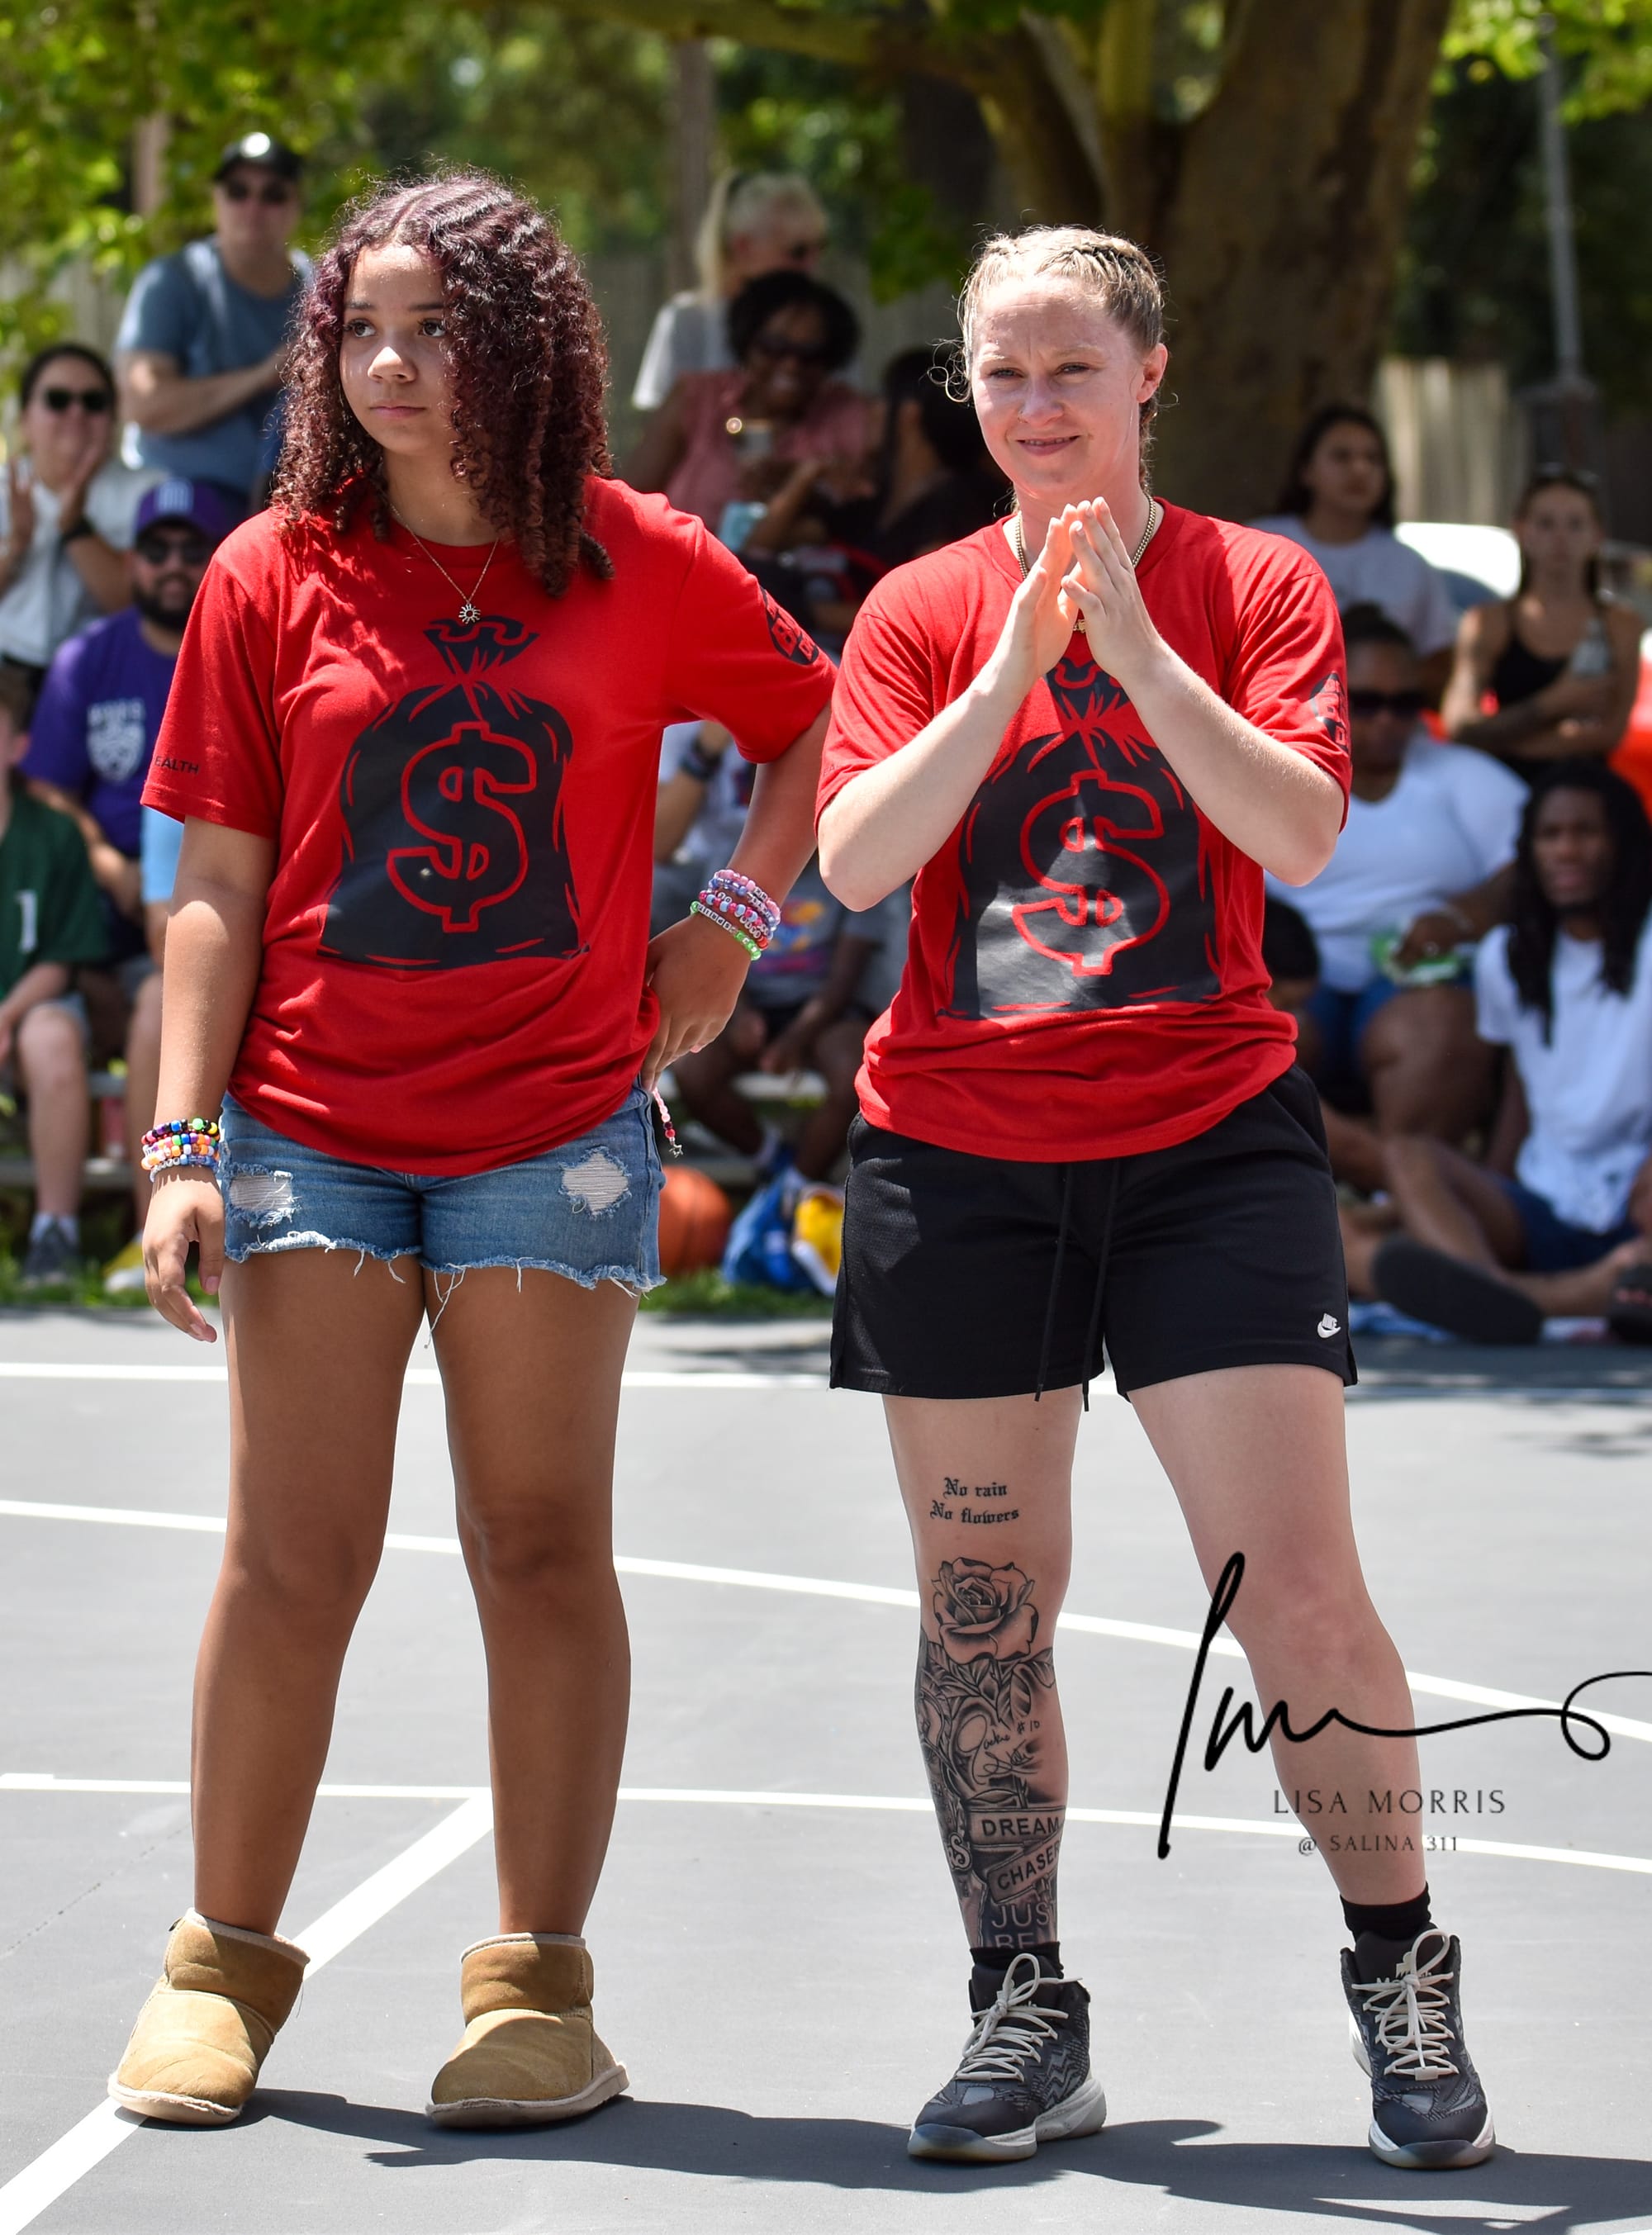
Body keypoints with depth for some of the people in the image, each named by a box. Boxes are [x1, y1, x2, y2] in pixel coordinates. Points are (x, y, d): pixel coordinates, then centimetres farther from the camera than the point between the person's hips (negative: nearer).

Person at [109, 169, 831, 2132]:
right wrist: (181, 1139, -6)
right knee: (294, 1555, -1)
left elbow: (820, 727, 17)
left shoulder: (643, 567, 1)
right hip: (314, 1132, 0)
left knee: (542, 1545, 2)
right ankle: (223, 1961, 13)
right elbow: (218, 886, 1)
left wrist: (733, 921, 5)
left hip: (556, 1123, 0)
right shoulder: (273, 575, 2)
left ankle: (539, 1982, 10)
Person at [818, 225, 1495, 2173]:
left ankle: (1402, 1979, 8)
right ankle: (1023, 2012, 15)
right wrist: (1011, 668, -17)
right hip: (956, 1152, 2)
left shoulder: (1255, 585, 2)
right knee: (982, 1599, 4)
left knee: (1295, 1584, -9)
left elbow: (1302, 831, -13)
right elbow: (851, 858, -7)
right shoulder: (924, 608, 7)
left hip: (1208, 1137, -2)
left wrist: (1135, 645, -21)